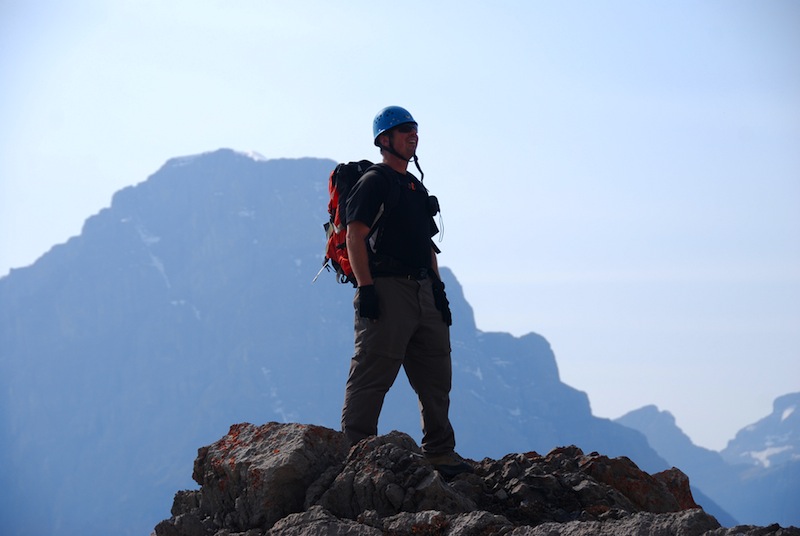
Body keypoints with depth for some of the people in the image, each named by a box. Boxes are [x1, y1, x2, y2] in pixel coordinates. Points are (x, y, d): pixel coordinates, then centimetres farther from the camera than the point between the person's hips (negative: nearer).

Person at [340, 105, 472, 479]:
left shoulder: (416, 187, 22)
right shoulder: (373, 182, -4)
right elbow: (355, 236, -12)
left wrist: (438, 287, 17)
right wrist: (365, 287, -19)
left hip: (423, 292, 9)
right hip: (387, 289, -9)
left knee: (436, 376, 9)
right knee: (372, 374, -9)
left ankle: (440, 455, 16)